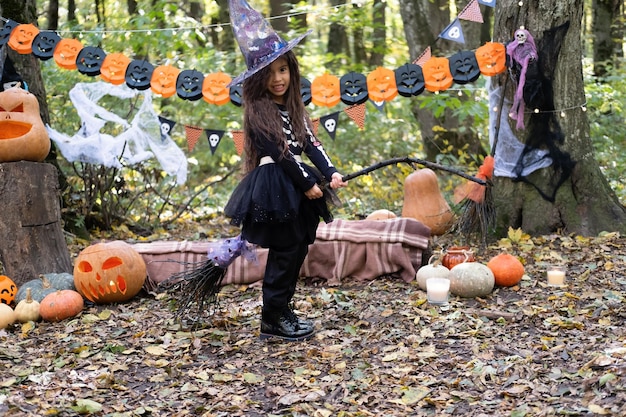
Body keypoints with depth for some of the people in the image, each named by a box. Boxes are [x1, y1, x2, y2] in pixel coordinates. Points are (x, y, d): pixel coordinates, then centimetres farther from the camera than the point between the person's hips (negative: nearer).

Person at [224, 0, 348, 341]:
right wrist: (307, 183, -16)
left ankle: (281, 311, 21)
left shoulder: (294, 107, 13)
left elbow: (310, 143, 6)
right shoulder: (258, 111, -9)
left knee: (298, 249, 10)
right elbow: (278, 152, -15)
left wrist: (330, 172, -9)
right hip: (274, 187, -8)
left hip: (297, 185, 8)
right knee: (285, 252, -6)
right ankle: (272, 320, 3)